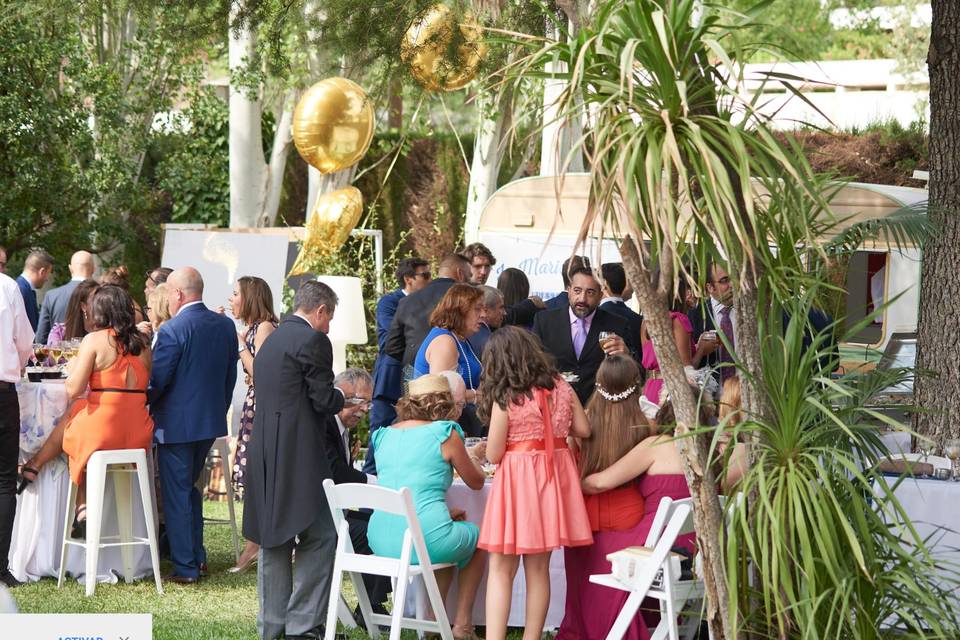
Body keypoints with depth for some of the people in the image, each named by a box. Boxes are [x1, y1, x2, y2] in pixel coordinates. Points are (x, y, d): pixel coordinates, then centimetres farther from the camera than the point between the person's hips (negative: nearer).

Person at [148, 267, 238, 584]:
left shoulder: (172, 330, -19)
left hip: (177, 423, -7)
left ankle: (185, 567, 5)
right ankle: (197, 557, 26)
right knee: (190, 487, 21)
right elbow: (230, 376, 11)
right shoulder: (226, 325, 3)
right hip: (212, 421, 7)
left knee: (177, 494, 2)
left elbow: (157, 381, -17)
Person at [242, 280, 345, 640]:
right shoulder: (312, 341, -9)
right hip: (298, 457, -9)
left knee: (274, 542, 12)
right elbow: (324, 400, -12)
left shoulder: (271, 341, 19)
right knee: (319, 537, -5)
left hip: (265, 456, 9)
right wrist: (341, 397, 10)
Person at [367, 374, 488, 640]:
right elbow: (476, 481, 12)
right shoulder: (445, 433, -2)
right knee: (477, 538, 28)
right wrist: (473, 456, 34)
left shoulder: (384, 435, 14)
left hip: (381, 541, 5)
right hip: (425, 539, -5)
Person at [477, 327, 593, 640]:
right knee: (538, 569, 12)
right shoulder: (562, 389, 1)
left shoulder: (505, 401, -12)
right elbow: (584, 430, 8)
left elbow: (493, 455, -9)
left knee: (501, 570, 1)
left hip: (518, 479, -5)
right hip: (554, 476, 5)